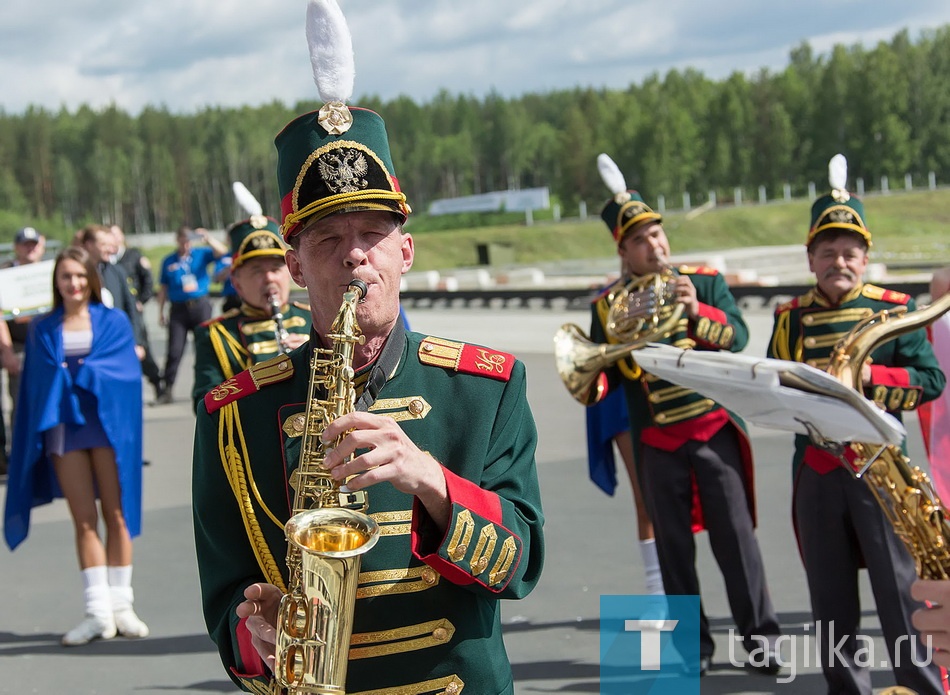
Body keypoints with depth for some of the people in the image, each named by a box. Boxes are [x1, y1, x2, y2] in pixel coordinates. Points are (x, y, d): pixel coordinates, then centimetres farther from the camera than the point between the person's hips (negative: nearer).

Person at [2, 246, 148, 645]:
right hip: (63, 426, 1)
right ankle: (98, 611, 0)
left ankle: (121, 605, 6)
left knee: (116, 515, -1)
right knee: (84, 521, -1)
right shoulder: (43, 330, 12)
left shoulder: (114, 322, 8)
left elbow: (125, 370, -3)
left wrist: (78, 371, -8)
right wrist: (83, 374, -8)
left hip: (107, 421, -1)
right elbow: (40, 379, 4)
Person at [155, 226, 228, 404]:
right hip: (178, 308, 0)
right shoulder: (169, 261, 9)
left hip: (200, 306, 0)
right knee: (174, 350, -4)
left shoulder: (201, 254, 7)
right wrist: (161, 312, 8)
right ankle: (167, 390, -1)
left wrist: (208, 238, -21)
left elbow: (221, 251, -6)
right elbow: (163, 288, 12)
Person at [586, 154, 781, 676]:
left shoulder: (705, 281, 4)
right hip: (656, 441, 1)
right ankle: (692, 645, 16)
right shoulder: (608, 305, 4)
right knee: (673, 545, 5)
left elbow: (739, 337, -7)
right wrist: (590, 383, -18)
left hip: (714, 428, -1)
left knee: (735, 534, 0)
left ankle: (760, 636, 10)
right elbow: (605, 374, 5)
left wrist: (698, 312, -23)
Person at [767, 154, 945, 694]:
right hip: (815, 467, 3)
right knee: (831, 593, 9)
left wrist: (870, 375, -18)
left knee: (899, 584, -2)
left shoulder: (894, 310, 1)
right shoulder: (791, 317, 8)